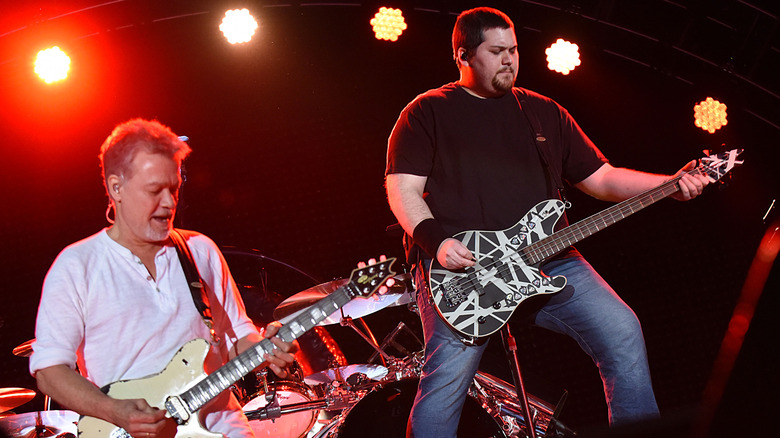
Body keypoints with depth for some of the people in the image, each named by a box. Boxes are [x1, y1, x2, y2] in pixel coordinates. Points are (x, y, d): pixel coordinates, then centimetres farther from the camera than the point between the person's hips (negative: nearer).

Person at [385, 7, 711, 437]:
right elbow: (402, 188, 0)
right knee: (447, 376, -21)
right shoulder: (428, 112, 8)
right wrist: (435, 241, -18)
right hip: (458, 262, -4)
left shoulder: (545, 112, 21)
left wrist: (673, 184, 6)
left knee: (622, 332, -12)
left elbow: (601, 178, 19)